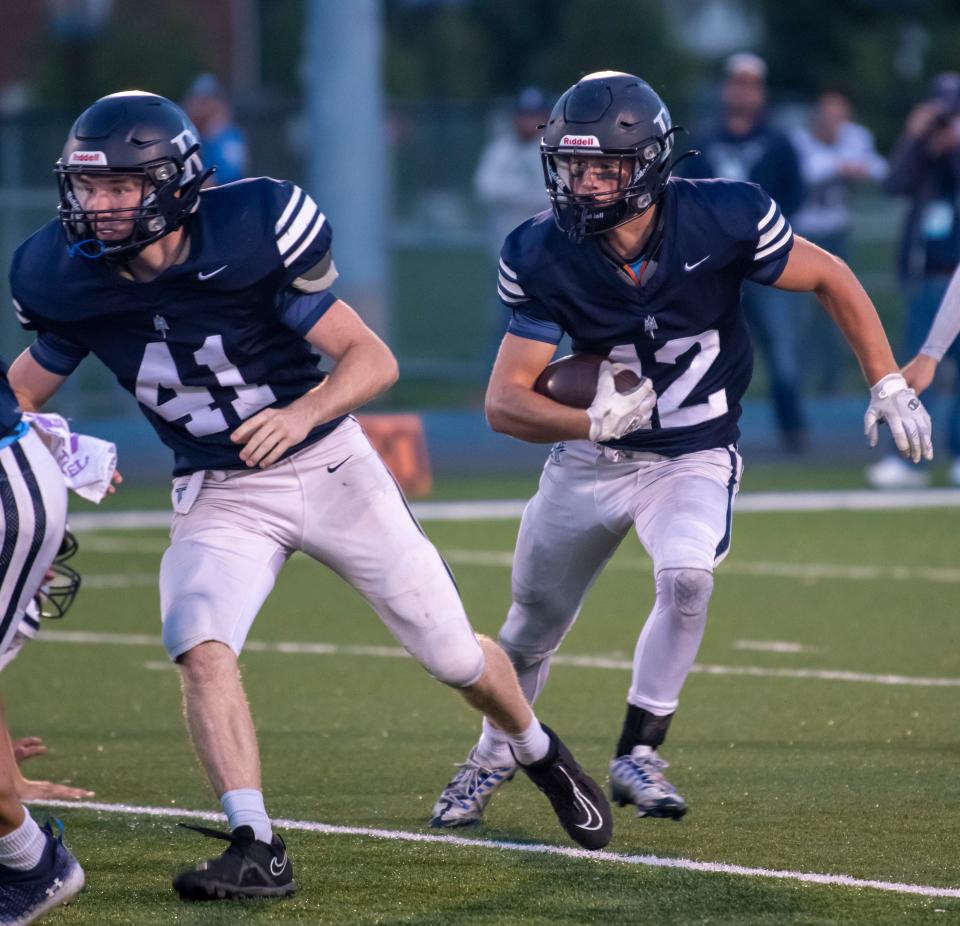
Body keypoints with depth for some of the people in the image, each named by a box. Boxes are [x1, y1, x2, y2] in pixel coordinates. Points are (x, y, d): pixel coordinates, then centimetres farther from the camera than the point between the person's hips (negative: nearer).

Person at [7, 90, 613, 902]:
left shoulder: (247, 240, -23)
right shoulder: (70, 282, -12)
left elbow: (373, 359, -19)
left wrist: (303, 413, -36)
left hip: (329, 467, -2)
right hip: (218, 494, 2)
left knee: (454, 656, 9)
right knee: (201, 649, -26)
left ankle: (541, 754, 40)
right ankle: (256, 851, -23)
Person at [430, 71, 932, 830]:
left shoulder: (720, 221, -24)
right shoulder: (544, 256, -20)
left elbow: (830, 279, -6)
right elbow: (505, 401, -19)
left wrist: (889, 386, -7)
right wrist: (589, 420, -37)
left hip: (694, 454, -2)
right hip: (592, 456, 2)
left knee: (687, 576, -29)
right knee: (534, 622, 13)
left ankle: (639, 754, -11)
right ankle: (494, 756, 40)